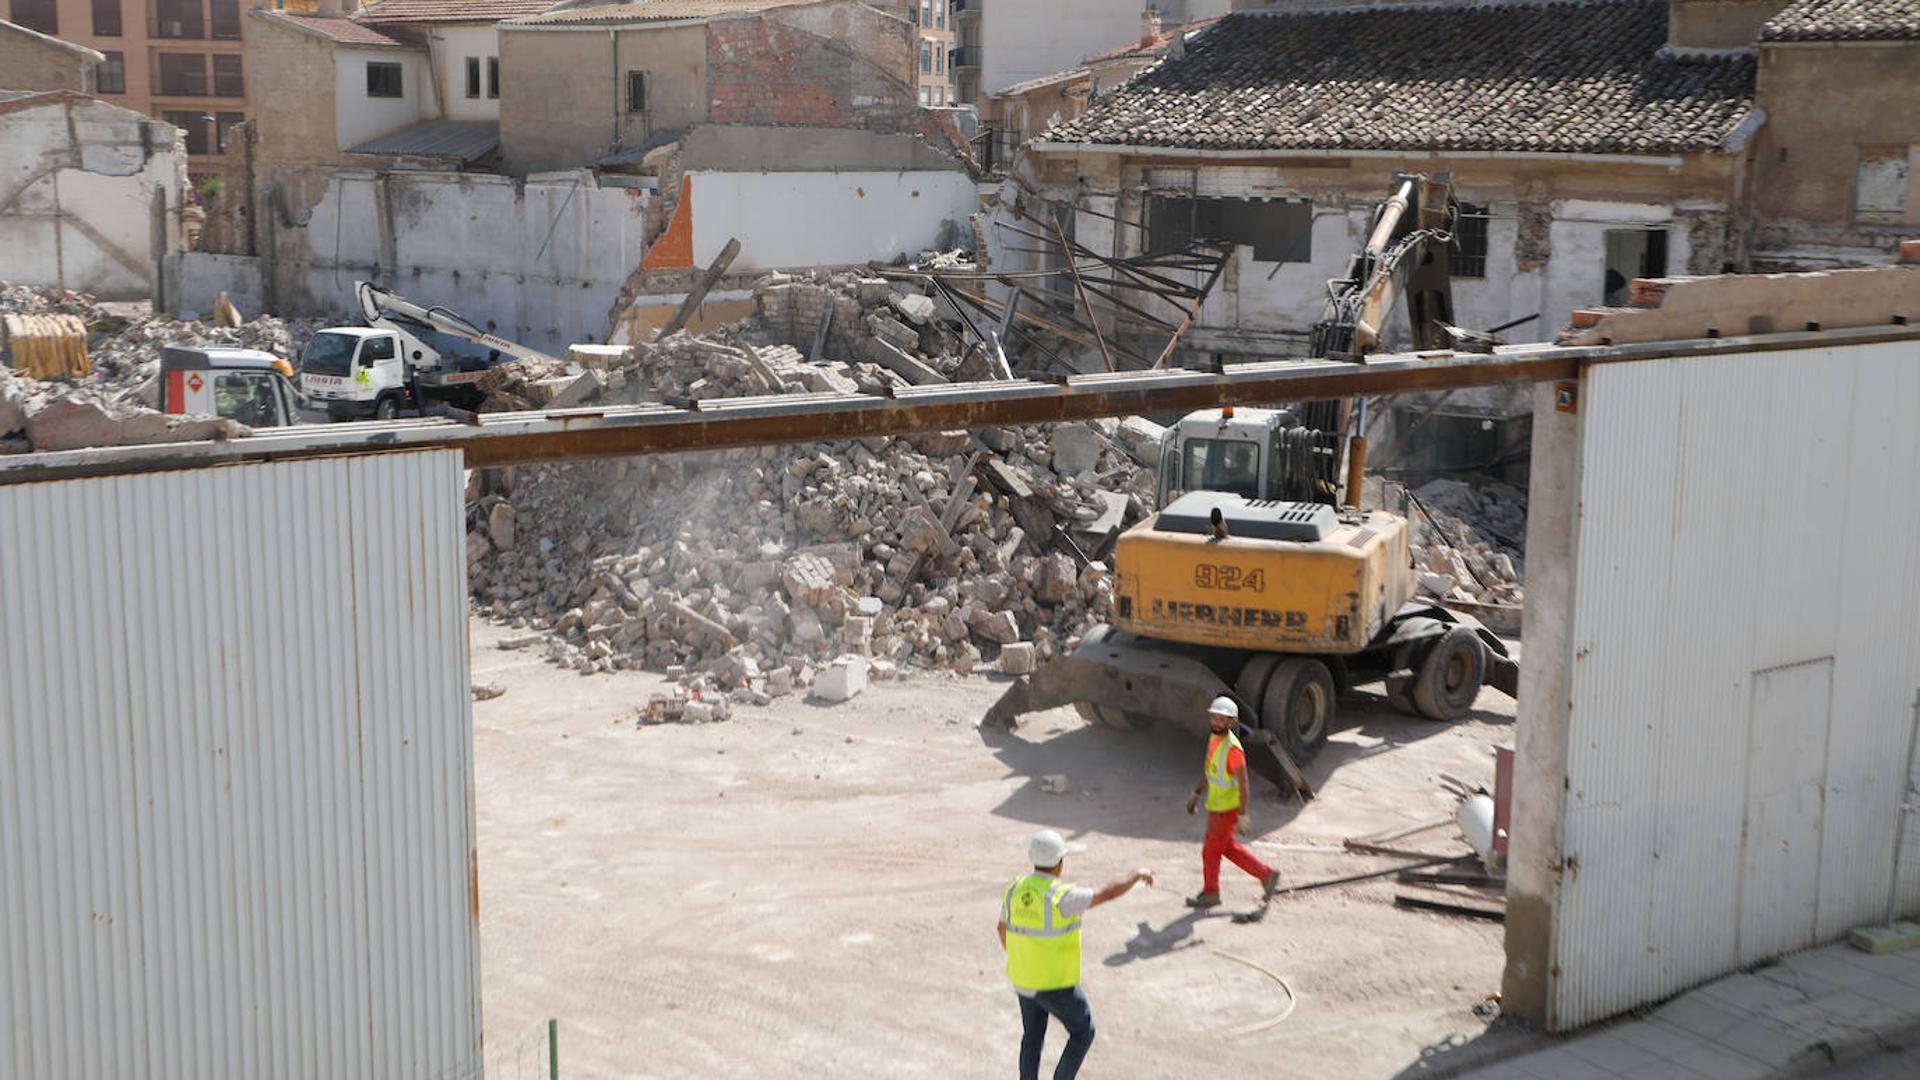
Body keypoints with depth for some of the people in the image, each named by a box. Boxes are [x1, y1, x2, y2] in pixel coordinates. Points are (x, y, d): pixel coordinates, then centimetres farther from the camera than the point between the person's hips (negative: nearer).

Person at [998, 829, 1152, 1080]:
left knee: (1033, 1036, 22)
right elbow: (1107, 894, -23)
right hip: (1055, 984, -6)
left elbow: (1004, 929, 9)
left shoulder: (1016, 889, -5)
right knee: (1083, 1032, 15)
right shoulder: (1061, 896, -27)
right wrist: (1137, 875, -6)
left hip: (1024, 979, 6)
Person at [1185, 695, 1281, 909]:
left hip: (1227, 809, -9)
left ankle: (1210, 894, 25)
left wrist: (1242, 816, -26)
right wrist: (1197, 795, 21)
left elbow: (1243, 784, -25)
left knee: (1210, 851, 6)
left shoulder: (1232, 748, -26)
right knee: (1229, 848, 20)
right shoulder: (1214, 738, 2)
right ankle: (1267, 875, 29)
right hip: (1214, 805, 9)